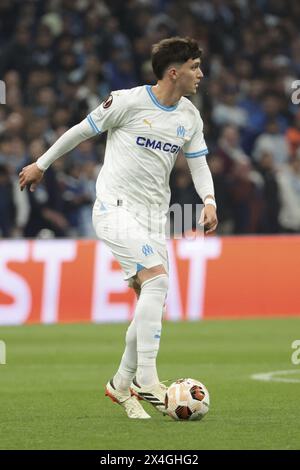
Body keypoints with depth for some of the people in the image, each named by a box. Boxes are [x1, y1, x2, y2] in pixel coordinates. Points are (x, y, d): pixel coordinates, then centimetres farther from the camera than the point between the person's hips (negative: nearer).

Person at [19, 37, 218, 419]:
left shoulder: (189, 117, 8)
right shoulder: (128, 102, -10)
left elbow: (199, 165, 14)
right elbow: (81, 131, 2)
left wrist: (209, 200, -7)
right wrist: (41, 165, 11)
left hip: (153, 217, 7)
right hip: (115, 210, -7)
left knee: (151, 303, 2)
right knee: (157, 277, -25)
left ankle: (121, 384, 20)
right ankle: (146, 379, -25)